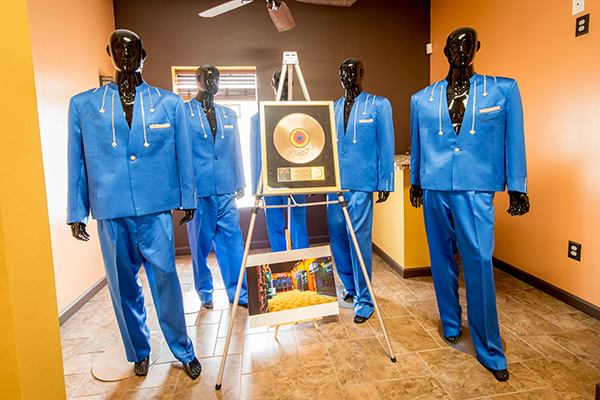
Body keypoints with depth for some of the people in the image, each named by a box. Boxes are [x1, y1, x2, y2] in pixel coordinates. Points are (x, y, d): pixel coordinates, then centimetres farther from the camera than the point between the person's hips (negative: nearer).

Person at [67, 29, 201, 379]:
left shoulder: (170, 103, 7)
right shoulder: (83, 105, 9)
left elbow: (183, 155, 8)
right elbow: (77, 163, 11)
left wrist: (187, 200, 9)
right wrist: (77, 213, 11)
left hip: (156, 209, -1)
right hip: (110, 212, 2)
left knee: (165, 279, 2)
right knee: (123, 285, 11)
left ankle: (183, 350, 23)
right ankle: (139, 351, 33)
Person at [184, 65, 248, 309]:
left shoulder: (228, 115, 15)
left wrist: (239, 183, 15)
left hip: (226, 190, 4)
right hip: (198, 191, -3)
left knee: (232, 242, 5)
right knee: (200, 244, 8)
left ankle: (238, 292, 18)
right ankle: (205, 292, 27)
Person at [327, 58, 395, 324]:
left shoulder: (379, 105, 3)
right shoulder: (333, 108, 15)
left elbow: (386, 146, -1)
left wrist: (385, 182, -7)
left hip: (361, 183, -5)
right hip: (334, 182, 5)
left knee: (359, 238, -6)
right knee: (337, 236, 9)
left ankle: (364, 299, 9)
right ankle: (350, 286, 30)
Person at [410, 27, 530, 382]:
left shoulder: (504, 90, 6)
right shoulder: (422, 99, 10)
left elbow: (514, 142, 5)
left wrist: (517, 189, 3)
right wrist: (416, 182, 20)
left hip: (475, 190, -2)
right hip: (434, 189, 3)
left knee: (479, 263, -6)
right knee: (441, 259, 11)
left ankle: (490, 350, 11)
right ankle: (451, 323, 32)